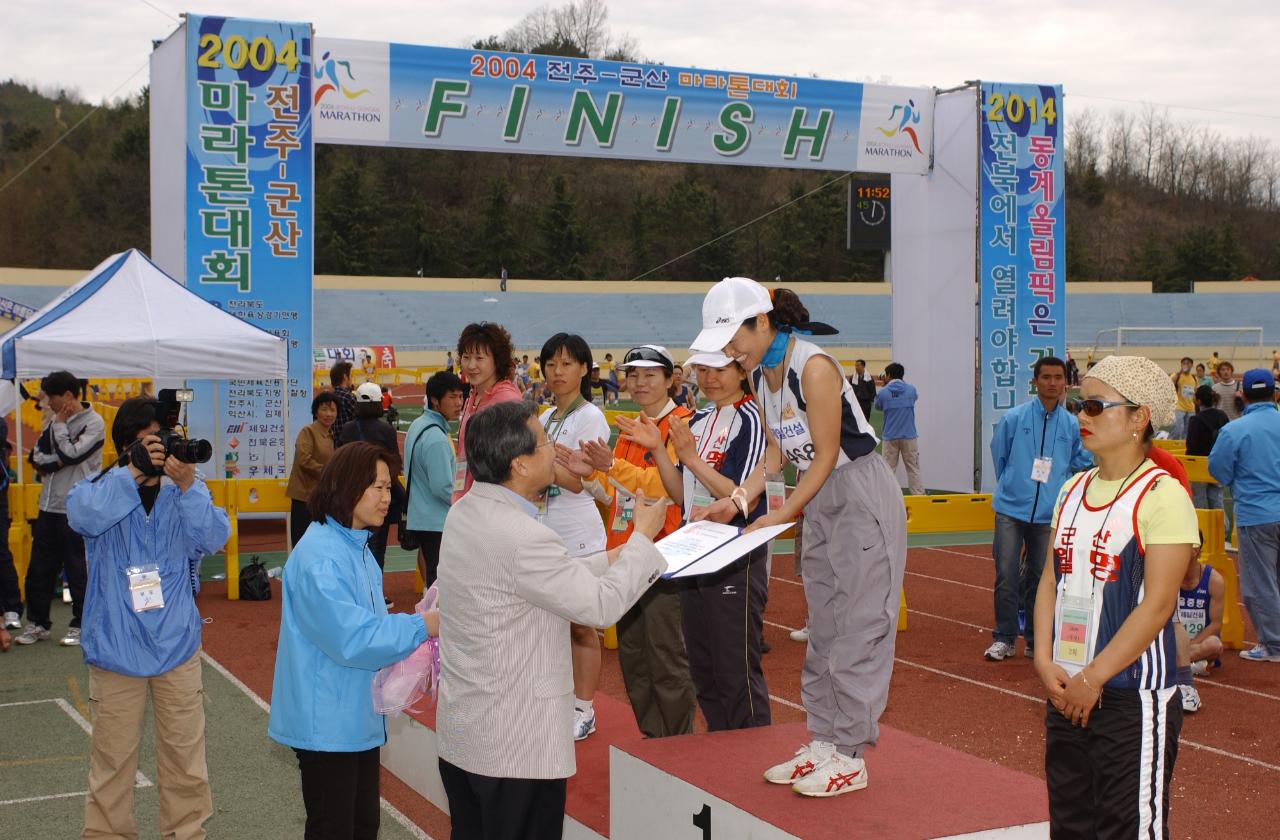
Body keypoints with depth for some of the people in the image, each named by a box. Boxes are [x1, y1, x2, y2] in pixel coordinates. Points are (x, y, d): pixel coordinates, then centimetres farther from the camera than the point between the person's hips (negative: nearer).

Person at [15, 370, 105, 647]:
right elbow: (36, 456, 6)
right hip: (49, 506, 7)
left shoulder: (93, 423, -7)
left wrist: (59, 426, -7)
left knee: (77, 569, 1)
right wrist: (59, 461, -11)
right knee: (39, 568, 10)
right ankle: (37, 623, 21)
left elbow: (71, 454, -17)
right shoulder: (55, 421, 12)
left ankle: (80, 625, 12)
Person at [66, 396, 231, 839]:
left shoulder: (188, 487, 0)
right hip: (116, 646, -1)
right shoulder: (102, 487, -4)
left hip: (176, 642, 2)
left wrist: (187, 486, -29)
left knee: (185, 750, 12)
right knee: (113, 754, 8)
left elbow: (214, 537, -15)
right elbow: (83, 516, -26)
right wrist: (134, 473, -29)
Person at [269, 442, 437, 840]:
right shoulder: (320, 556, -23)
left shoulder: (355, 546, 10)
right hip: (328, 723, -10)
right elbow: (353, 640, -26)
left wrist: (419, 625, 3)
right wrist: (422, 626, -20)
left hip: (358, 717, 10)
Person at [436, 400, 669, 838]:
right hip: (514, 745, -9)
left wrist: (613, 558, 13)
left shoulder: (466, 512, 3)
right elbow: (602, 606, -16)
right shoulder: (522, 538, -26)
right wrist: (643, 537, -3)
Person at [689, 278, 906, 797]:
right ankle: (824, 743, 22)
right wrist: (738, 500, -3)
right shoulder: (761, 376, 4)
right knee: (822, 631, 13)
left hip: (862, 498, -9)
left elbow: (826, 455, -20)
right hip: (820, 502, 9)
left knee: (858, 629, -4)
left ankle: (850, 757, 3)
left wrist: (783, 514, -20)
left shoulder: (813, 367, -22)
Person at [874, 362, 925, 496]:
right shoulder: (911, 390, -2)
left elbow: (878, 406, 11)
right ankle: (919, 495, 5)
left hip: (890, 437, -1)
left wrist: (885, 386, 17)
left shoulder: (884, 392, -7)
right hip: (909, 436, 1)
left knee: (888, 469, 7)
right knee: (913, 469, 6)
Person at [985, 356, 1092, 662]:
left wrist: (1058, 490, 13)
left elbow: (1082, 464, 18)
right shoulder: (1013, 418, -1)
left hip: (1049, 514, 2)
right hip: (1011, 510, -2)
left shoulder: (1072, 425, 4)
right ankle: (1004, 638, 5)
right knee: (1006, 575, -6)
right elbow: (999, 458, 11)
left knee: (1042, 577, 7)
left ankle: (1036, 641, 18)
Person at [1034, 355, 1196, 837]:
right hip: (1066, 691, 7)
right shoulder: (1073, 491, 10)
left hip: (1135, 696, -7)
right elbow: (1052, 580, 10)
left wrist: (1093, 678, -16)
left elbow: (1158, 603, -17)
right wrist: (1045, 661, -4)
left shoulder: (1162, 494, -12)